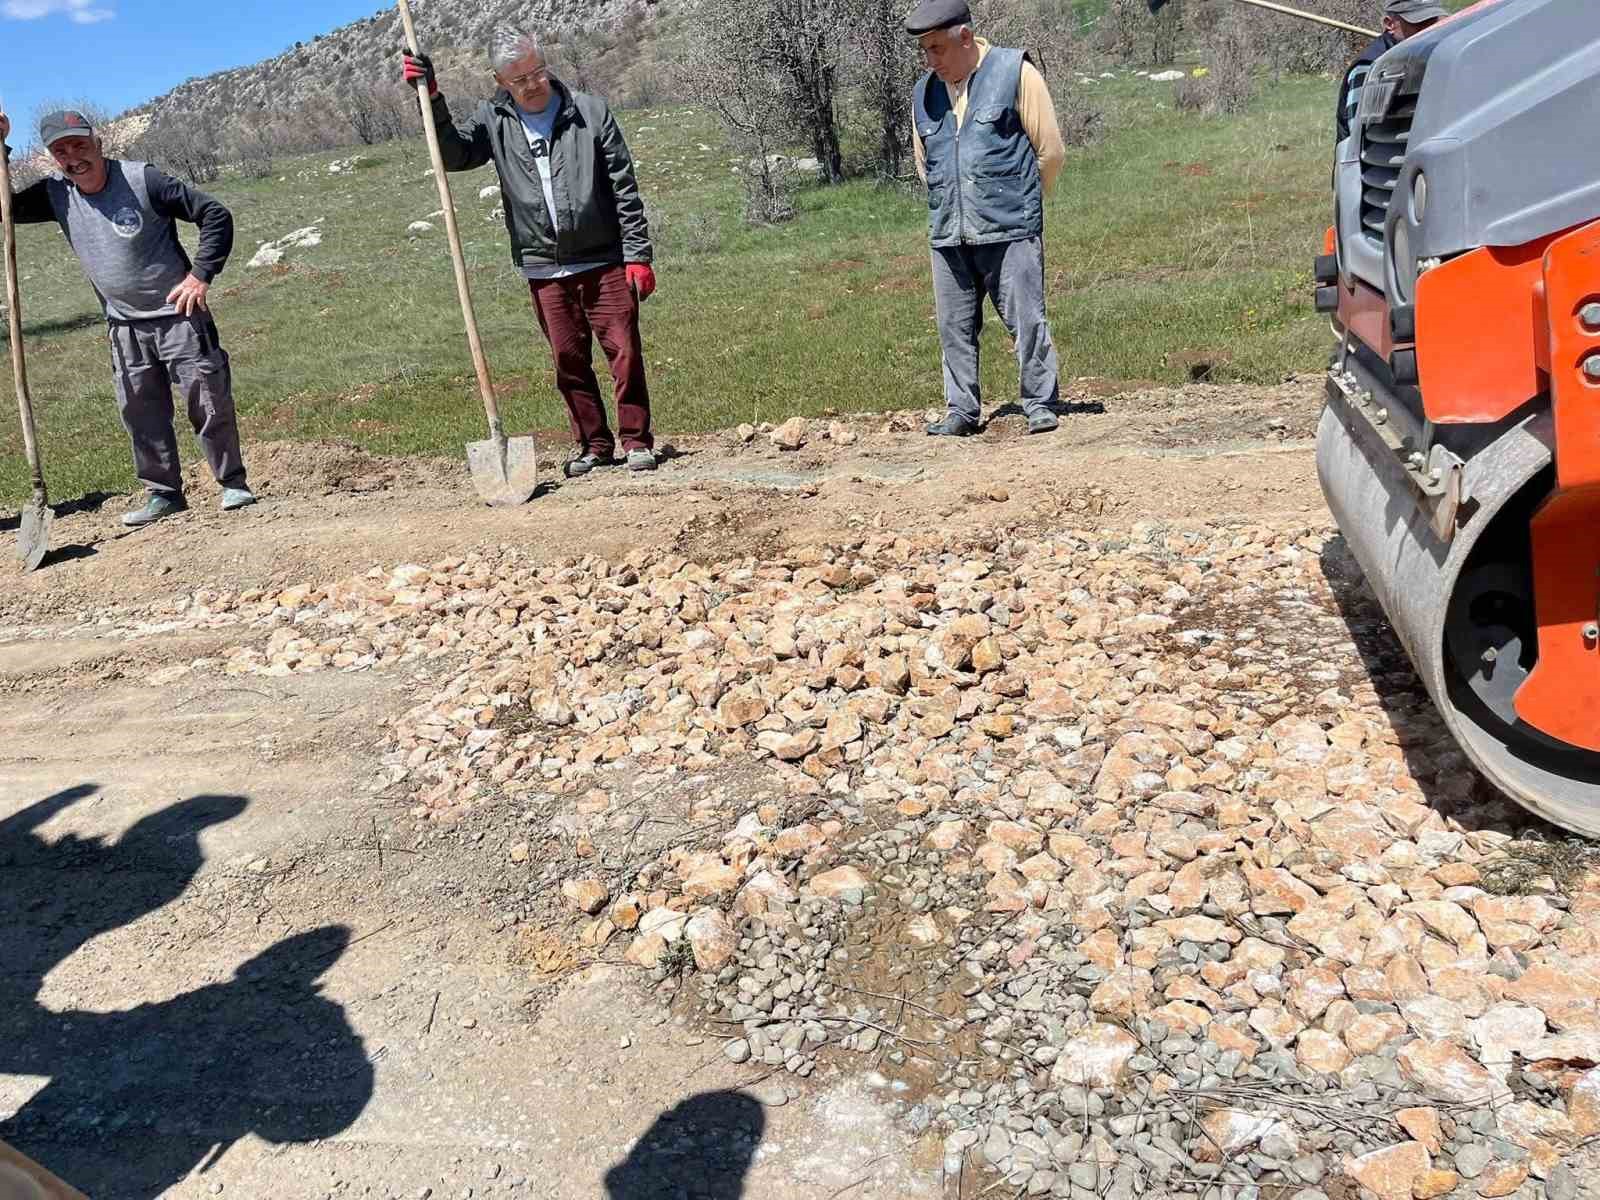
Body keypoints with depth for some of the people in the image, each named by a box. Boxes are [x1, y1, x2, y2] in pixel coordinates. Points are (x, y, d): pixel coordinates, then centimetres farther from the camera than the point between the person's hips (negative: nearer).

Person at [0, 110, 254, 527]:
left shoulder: (143, 180, -14)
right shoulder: (56, 195, 0)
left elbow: (215, 215, -12)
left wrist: (201, 275, -19)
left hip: (178, 313, -5)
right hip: (125, 325, 5)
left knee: (209, 402, -3)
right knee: (140, 413, 7)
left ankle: (233, 483, 10)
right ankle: (164, 493, 17)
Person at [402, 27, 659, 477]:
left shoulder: (590, 111, -1)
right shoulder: (495, 120, 6)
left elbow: (625, 189, -3)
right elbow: (454, 154, -1)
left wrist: (638, 255, -7)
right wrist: (431, 98, -11)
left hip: (604, 261, -2)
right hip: (544, 270, 3)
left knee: (625, 351, -4)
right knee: (569, 361, 7)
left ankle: (636, 441, 7)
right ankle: (593, 445, 18)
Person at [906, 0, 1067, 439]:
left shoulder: (1014, 73, -1)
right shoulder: (924, 92, 13)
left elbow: (1051, 151, 1)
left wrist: (1019, 203, 10)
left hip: (1009, 230, -5)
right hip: (948, 234, 5)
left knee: (1026, 319, -5)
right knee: (955, 327, 6)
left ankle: (1040, 405, 6)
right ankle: (961, 411, 14)